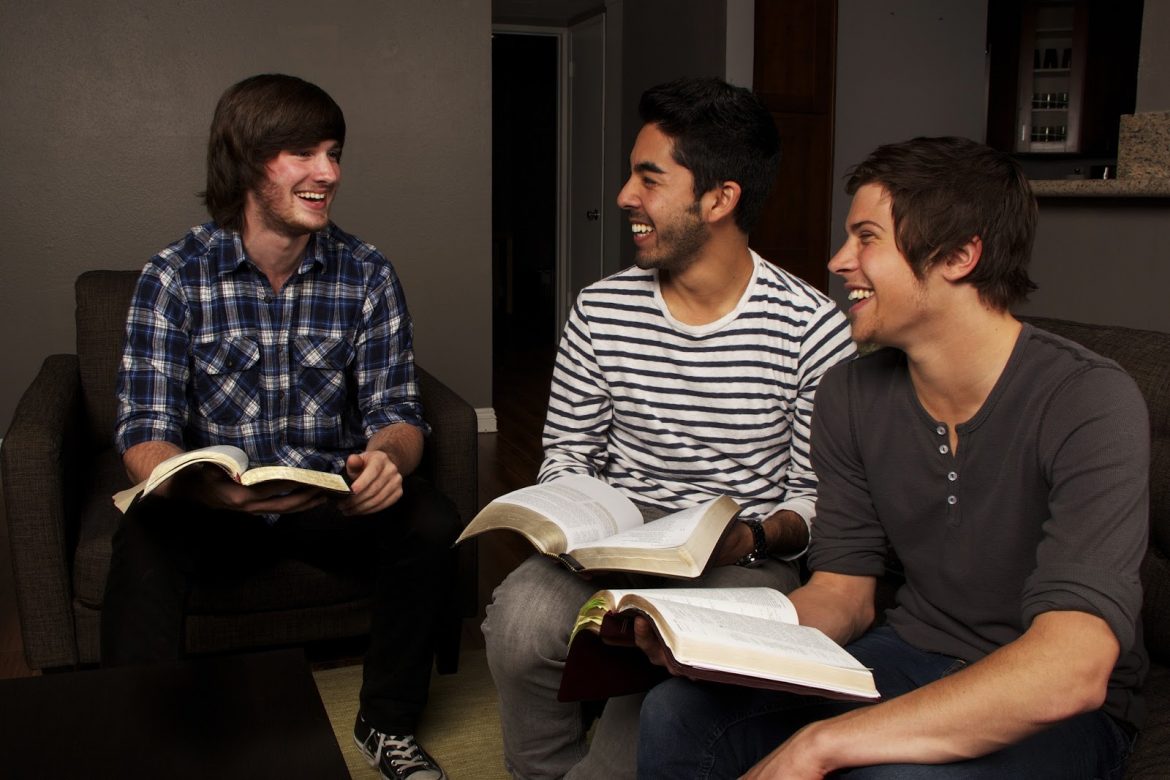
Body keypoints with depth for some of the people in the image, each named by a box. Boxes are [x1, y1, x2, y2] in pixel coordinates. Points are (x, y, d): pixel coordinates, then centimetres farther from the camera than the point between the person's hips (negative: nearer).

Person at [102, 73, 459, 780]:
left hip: (335, 498, 2)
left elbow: (396, 410, -4)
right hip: (213, 503, -2)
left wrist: (386, 456, -31)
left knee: (430, 523, -25)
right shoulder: (174, 276, -8)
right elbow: (145, 433, -13)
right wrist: (213, 488, -38)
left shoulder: (368, 276, -2)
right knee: (146, 541, -33)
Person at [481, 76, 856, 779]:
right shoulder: (601, 309, 3)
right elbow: (566, 452, 10)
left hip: (744, 559, -2)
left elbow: (819, 495, -3)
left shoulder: (814, 330, -8)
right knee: (520, 616, -27)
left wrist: (754, 537, -22)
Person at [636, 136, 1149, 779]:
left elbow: (1071, 671, -32)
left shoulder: (1088, 401, -21)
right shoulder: (848, 395, -2)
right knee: (676, 715, -18)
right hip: (907, 656, 5)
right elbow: (843, 592, 1)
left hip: (1060, 712, -4)